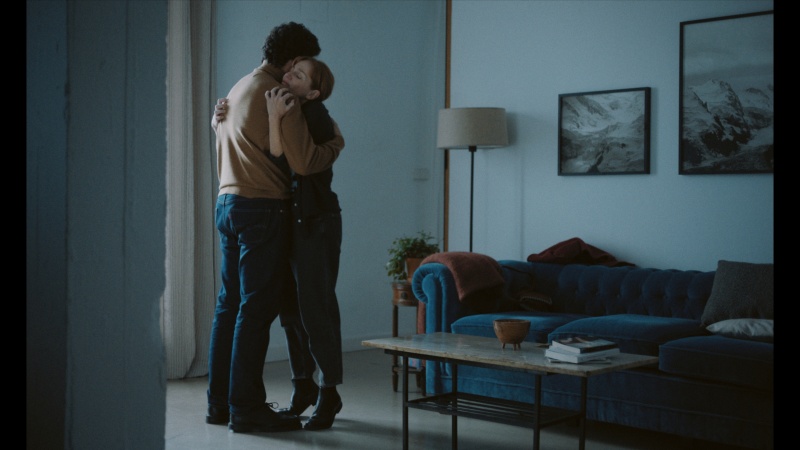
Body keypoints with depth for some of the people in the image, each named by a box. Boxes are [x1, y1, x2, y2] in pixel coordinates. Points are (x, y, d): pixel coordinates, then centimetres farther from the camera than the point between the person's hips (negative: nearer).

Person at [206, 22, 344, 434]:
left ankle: (219, 401, 17)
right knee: (257, 308, -6)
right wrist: (336, 144, -1)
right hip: (262, 209, -9)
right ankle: (246, 408, -2)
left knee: (229, 304, 11)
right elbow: (303, 161, -18)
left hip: (228, 203, 9)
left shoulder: (237, 89, 16)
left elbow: (217, 121, 36)